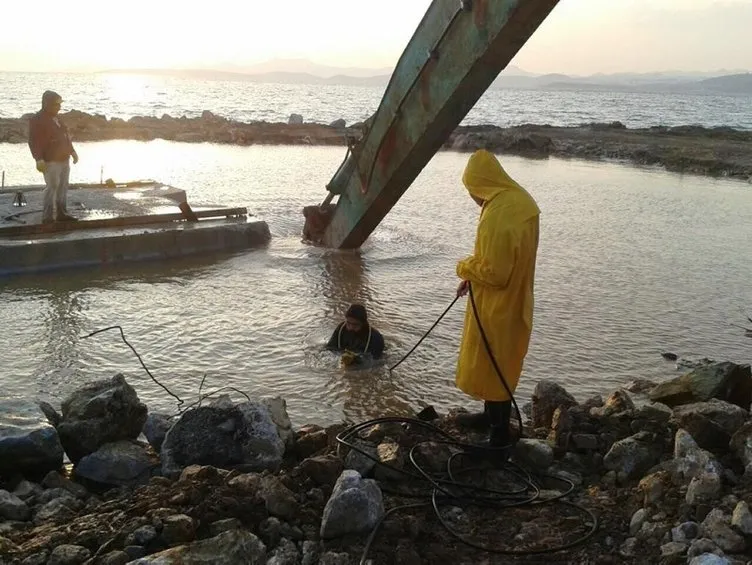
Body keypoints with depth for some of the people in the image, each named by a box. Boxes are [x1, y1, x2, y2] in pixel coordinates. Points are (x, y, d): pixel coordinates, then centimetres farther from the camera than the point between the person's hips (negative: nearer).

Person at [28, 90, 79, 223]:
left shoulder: (56, 118, 16)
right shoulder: (37, 119, -9)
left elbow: (66, 137, 27)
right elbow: (34, 141, -16)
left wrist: (72, 152, 24)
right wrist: (39, 159, -25)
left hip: (64, 159, 8)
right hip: (51, 161, -8)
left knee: (63, 187, 8)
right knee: (52, 187, -12)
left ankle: (61, 213, 14)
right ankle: (47, 217, -10)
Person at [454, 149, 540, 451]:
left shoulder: (497, 216, -28)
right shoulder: (521, 200, 3)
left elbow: (494, 272, -27)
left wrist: (465, 268, -9)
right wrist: (474, 275, 10)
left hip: (496, 307, -9)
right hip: (512, 302, 9)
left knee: (491, 367, 3)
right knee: (497, 365, 23)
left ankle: (499, 437, 14)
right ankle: (491, 416, 40)